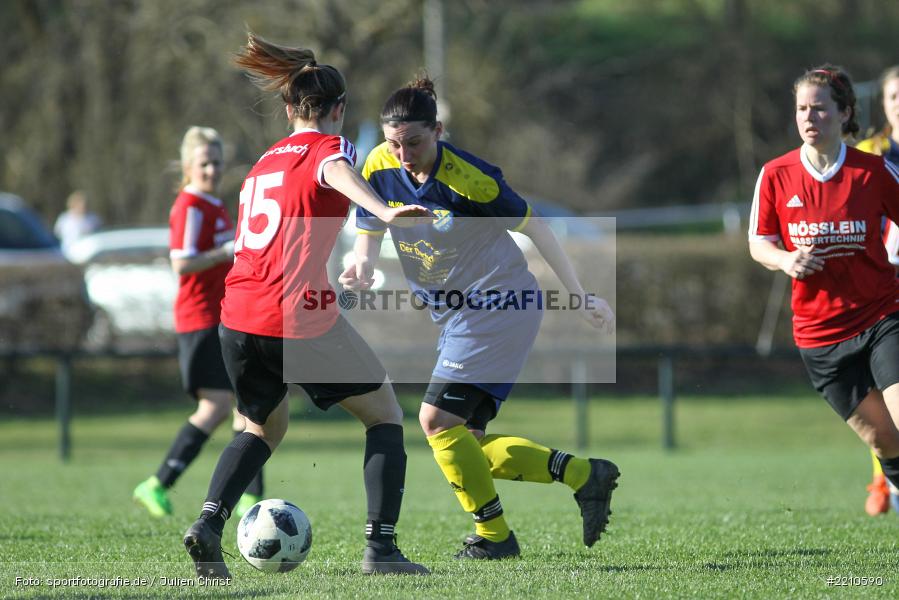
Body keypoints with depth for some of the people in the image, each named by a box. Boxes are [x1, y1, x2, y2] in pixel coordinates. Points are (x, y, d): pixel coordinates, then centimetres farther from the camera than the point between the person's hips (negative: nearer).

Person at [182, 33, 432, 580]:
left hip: (238, 316, 6)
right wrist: (383, 211, -43)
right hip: (300, 315, -6)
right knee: (386, 416, 10)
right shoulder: (329, 146, 1)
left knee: (264, 428, 26)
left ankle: (209, 523, 2)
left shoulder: (264, 161, 22)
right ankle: (381, 546, -2)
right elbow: (336, 171, -24)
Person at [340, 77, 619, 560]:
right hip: (455, 315, 8)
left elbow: (534, 227, -11)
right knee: (465, 445, 5)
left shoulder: (468, 178, -22)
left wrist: (580, 297, -5)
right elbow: (369, 235, 3)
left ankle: (495, 535, -2)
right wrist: (361, 268, -23)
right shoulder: (380, 169, -6)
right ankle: (583, 475, 14)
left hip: (499, 303, -8)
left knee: (437, 421, -15)